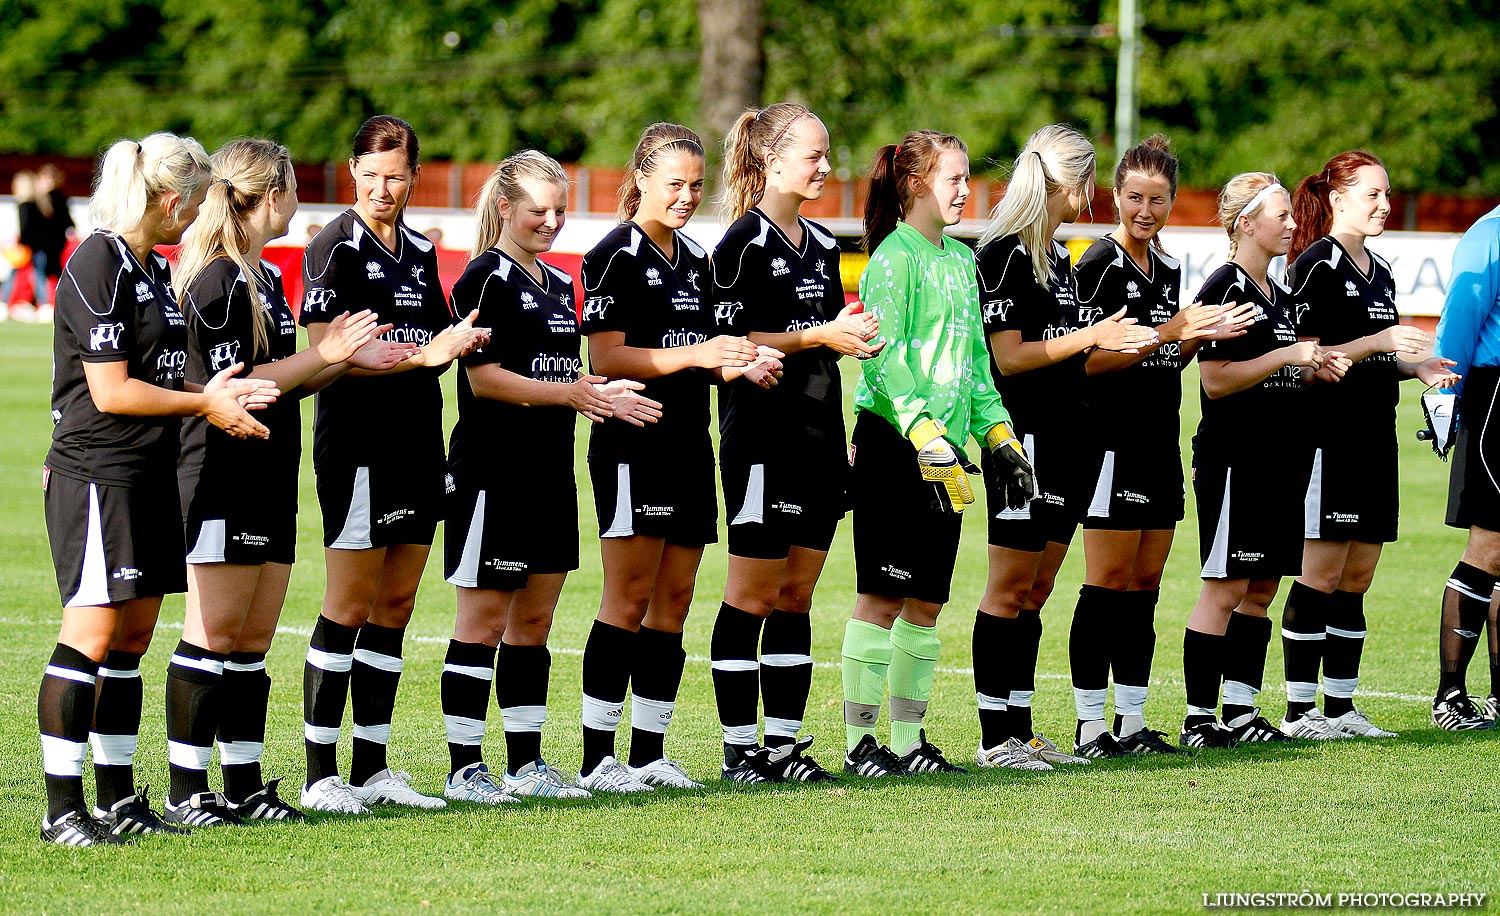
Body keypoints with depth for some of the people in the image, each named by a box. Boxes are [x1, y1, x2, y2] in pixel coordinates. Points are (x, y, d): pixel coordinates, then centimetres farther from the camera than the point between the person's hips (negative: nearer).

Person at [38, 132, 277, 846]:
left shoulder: (154, 270, 15)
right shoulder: (98, 267, -14)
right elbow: (112, 391, -17)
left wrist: (211, 389, 2)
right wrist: (203, 403, -8)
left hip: (151, 475, 9)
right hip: (95, 474, -9)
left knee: (133, 637, 10)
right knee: (91, 635, -9)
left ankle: (118, 799, 15)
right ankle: (62, 809, -7)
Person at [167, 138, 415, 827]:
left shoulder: (262, 276, 17)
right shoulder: (218, 281, -13)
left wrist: (350, 358, 15)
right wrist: (327, 354, -15)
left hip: (268, 480, 9)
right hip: (223, 480, -9)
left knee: (252, 641, 9)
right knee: (214, 635, -7)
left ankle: (244, 786, 12)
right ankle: (186, 792, -4)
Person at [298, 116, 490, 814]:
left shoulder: (421, 252, 15)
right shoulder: (336, 248, -7)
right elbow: (327, 350, -16)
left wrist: (458, 341, 2)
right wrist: (423, 352, -22)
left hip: (418, 446, 7)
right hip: (357, 447, -7)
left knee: (396, 607, 8)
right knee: (349, 608, -6)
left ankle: (372, 769, 13)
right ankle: (321, 774, -3)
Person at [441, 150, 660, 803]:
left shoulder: (559, 284, 18)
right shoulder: (487, 280, -9)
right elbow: (484, 378, -16)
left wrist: (603, 395, 8)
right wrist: (570, 392, -19)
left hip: (550, 470, 8)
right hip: (492, 472, -8)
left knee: (534, 620, 10)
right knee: (484, 620, -6)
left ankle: (525, 765, 16)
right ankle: (464, 768, -2)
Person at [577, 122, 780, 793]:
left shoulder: (695, 260, 17)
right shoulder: (617, 255, -8)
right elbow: (608, 359, -15)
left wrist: (741, 365, 4)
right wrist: (696, 354, -23)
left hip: (688, 446, 8)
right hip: (633, 444, -8)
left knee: (674, 602, 7)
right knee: (629, 598, -8)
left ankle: (650, 753, 11)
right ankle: (597, 758, -5)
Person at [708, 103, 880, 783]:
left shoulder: (822, 245, 16)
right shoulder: (745, 244, -9)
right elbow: (733, 342, -14)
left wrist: (855, 337, 6)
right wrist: (817, 337, -17)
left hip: (819, 437, 8)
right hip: (762, 438, -8)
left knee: (796, 597, 9)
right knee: (752, 595, -4)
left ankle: (784, 742, 13)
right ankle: (740, 748, 0)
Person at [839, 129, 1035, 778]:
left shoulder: (960, 260, 16)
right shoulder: (894, 257, -10)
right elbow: (884, 360, -19)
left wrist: (999, 435, 16)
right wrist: (927, 438, -27)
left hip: (942, 451, 8)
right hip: (892, 447, -8)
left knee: (926, 603, 9)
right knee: (882, 598, -6)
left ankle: (909, 741, 14)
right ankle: (860, 742, -2)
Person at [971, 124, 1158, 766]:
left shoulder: (1058, 257, 16)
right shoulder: (1003, 255, -11)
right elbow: (1009, 357, -15)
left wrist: (1146, 342, 17)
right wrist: (1090, 337, -15)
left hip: (1065, 441, 9)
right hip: (1023, 440, -9)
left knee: (1036, 591, 9)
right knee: (1010, 588, -5)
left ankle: (1021, 731, 12)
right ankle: (995, 737, -2)